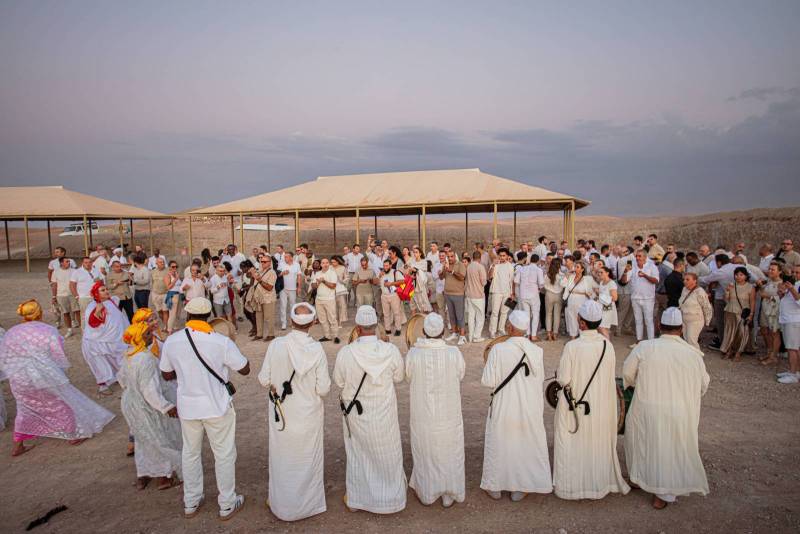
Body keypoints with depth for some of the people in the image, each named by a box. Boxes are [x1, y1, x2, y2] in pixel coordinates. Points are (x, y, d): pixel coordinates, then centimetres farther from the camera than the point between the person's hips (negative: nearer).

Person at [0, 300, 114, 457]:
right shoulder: (49, 331, -12)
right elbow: (60, 359, -8)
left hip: (18, 381, 5)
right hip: (44, 379, -5)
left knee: (25, 409, 26)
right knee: (62, 405, 16)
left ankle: (17, 446, 32)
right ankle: (74, 435, 30)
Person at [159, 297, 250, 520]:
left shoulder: (171, 341, -9)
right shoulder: (221, 342, -20)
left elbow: (167, 374, 5)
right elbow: (245, 369, -10)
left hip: (187, 406, 4)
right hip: (218, 406, -3)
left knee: (190, 454, 22)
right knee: (224, 455, 14)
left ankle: (191, 503, 38)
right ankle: (227, 504, 27)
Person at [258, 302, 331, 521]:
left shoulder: (276, 345, -18)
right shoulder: (317, 349, -20)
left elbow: (264, 380, -9)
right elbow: (323, 389, -16)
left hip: (282, 413, 1)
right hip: (309, 414, -1)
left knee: (282, 458, 21)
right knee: (307, 459, 19)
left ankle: (281, 503, 39)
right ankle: (308, 502, 36)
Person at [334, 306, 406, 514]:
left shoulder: (345, 353, -23)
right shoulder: (391, 351, -20)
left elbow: (339, 381, -7)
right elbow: (398, 377, -4)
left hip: (356, 413, 0)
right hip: (384, 413, 0)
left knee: (358, 455, 22)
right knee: (387, 454, 21)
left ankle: (355, 497, 38)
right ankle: (391, 495, 39)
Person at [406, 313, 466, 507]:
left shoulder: (413, 354, -19)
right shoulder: (454, 353, -18)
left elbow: (409, 379, -4)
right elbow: (460, 376, -3)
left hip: (422, 414, 0)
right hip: (448, 413, 0)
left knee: (425, 453, 20)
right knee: (449, 454, 19)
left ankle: (426, 494, 35)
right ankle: (449, 495, 32)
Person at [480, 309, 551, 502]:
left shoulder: (498, 350, -21)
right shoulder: (537, 351, -12)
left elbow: (488, 381, -18)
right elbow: (540, 380, 0)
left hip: (503, 409, -2)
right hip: (530, 411, 2)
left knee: (499, 446, 17)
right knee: (526, 446, 19)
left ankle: (495, 486, 32)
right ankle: (520, 488, 32)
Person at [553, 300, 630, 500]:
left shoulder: (572, 346, -24)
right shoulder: (608, 345, -10)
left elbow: (564, 380, -20)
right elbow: (610, 376, 0)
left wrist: (558, 374, 1)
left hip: (575, 406, -4)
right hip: (602, 406, 4)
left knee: (573, 445, 13)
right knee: (599, 443, 22)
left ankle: (571, 485, 26)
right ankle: (601, 482, 38)